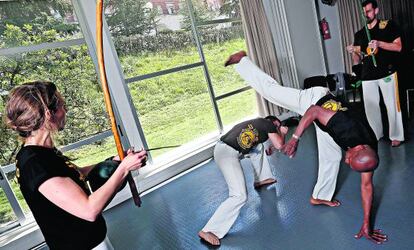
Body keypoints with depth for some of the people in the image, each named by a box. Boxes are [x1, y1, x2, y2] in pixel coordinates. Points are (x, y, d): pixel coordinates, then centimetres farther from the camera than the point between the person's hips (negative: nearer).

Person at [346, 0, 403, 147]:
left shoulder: (388, 26, 4)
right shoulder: (359, 34, 13)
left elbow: (398, 47, -3)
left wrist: (379, 43, -18)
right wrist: (353, 52, -9)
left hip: (386, 73, -3)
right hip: (367, 76, 4)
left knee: (392, 105, 0)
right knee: (370, 107, 5)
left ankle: (396, 136, 11)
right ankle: (375, 134, 19)